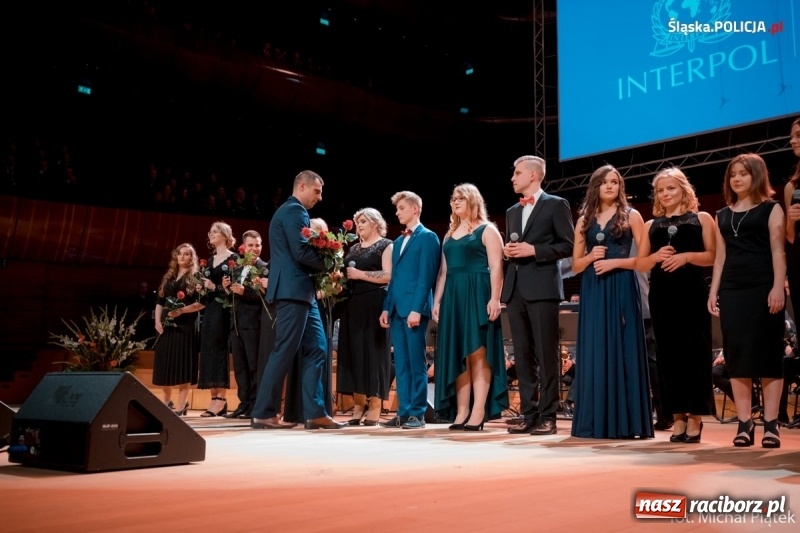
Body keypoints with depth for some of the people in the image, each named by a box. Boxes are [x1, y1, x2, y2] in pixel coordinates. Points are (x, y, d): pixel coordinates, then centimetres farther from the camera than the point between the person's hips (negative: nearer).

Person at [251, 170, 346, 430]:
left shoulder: (289, 210, 23)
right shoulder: (295, 210, -9)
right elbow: (301, 252, -19)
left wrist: (324, 268, 8)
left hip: (299, 291, 11)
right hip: (294, 290, -11)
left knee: (316, 349, 7)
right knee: (284, 352, -6)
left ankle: (315, 413, 8)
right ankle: (263, 414, 0)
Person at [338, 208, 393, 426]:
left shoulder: (386, 246, 0)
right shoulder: (354, 248, 20)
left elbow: (388, 275, -13)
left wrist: (360, 274, -14)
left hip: (374, 305, -6)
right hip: (352, 305, 7)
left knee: (373, 351, -5)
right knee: (354, 352, 3)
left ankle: (375, 407, 0)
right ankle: (358, 406, 7)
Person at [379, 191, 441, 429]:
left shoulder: (427, 237, -2)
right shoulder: (398, 241, 22)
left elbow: (426, 276, -10)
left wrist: (417, 309, -17)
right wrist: (386, 307, 12)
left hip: (414, 308, -8)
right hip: (397, 309, 8)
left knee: (416, 362, -3)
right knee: (400, 364, 8)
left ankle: (417, 413, 2)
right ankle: (403, 412, 12)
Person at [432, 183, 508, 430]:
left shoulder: (487, 230, 2)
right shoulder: (450, 234, 20)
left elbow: (496, 267, -8)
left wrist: (494, 299, -18)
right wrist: (437, 300, 11)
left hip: (477, 296, -6)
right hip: (453, 298, 6)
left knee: (478, 354, -8)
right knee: (457, 356, 3)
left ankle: (478, 412, -7)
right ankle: (461, 412, 6)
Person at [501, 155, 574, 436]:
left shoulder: (556, 204, 2)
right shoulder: (512, 211, 22)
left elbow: (568, 245, -4)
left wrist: (534, 250, -12)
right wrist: (507, 251, 5)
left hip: (542, 288, -6)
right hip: (515, 290, 7)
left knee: (546, 355, -4)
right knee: (522, 356, 6)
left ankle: (547, 416, 1)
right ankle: (528, 414, 11)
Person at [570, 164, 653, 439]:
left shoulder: (631, 216, 4)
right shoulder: (584, 220, 13)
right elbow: (575, 265, 13)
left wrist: (614, 262, -13)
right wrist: (590, 256, -7)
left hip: (622, 290, -3)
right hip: (593, 292, 3)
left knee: (622, 351, -4)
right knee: (594, 353, 1)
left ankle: (626, 422, 0)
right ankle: (595, 422, 6)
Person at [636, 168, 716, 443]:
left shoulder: (701, 218, 9)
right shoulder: (651, 225, 17)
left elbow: (713, 255, 0)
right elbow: (640, 264, 13)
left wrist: (686, 257, -15)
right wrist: (656, 256, -7)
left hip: (692, 293, -3)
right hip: (661, 295, 3)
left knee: (694, 351, -5)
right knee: (668, 353, 2)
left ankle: (695, 417, 1)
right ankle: (678, 416, 8)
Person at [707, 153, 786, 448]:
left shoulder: (771, 209, 5)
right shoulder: (722, 215, 17)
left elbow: (778, 250, -3)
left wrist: (778, 287, -14)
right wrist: (714, 291, 9)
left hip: (763, 288, -4)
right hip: (732, 290, 4)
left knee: (767, 353, -4)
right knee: (736, 355, 1)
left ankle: (770, 423, -1)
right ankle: (744, 423, 5)